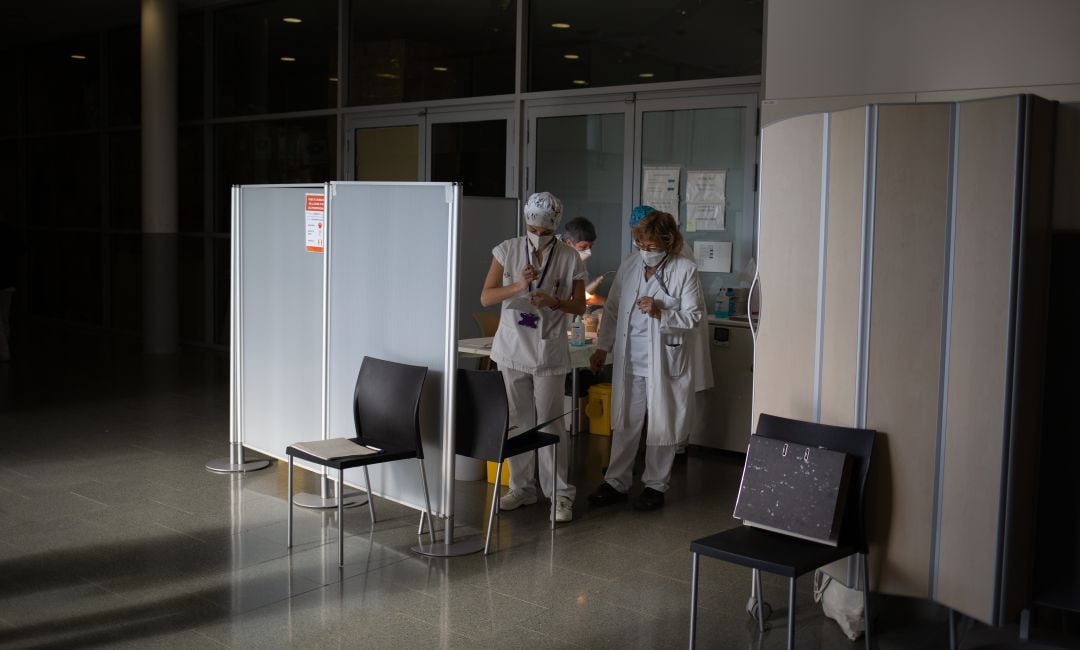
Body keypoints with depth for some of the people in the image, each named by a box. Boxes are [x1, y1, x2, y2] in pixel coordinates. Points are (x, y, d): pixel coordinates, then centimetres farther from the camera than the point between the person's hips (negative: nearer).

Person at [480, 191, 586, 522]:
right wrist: (518, 286, -21)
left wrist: (554, 301, -17)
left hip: (549, 352, -2)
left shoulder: (570, 258, -3)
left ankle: (560, 494, 5)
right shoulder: (508, 250, -1)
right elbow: (486, 297, -3)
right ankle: (521, 487, 22)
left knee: (550, 422, -3)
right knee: (518, 421, 9)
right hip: (512, 348, 2)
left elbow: (580, 306, 3)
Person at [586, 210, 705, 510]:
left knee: (661, 426, 7)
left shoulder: (685, 270, -8)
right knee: (625, 423, 11)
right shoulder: (629, 266, 6)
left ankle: (655, 485, 22)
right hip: (629, 360, 4)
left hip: (664, 363, -4)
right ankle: (616, 482, 22)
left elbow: (694, 317, -9)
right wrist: (603, 347, 11)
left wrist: (660, 313, -22)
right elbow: (612, 310, 13)